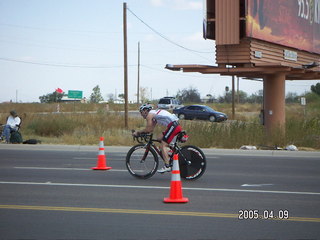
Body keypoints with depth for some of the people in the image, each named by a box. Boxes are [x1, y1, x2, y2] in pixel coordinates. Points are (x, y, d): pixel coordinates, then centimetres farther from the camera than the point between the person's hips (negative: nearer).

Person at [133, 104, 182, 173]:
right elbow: (151, 129, 25)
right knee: (160, 139, 19)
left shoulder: (149, 115, -2)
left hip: (173, 125, -10)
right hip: (176, 125, 10)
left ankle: (167, 166, -17)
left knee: (163, 145, -9)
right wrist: (140, 132, 18)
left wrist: (138, 132, 4)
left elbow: (148, 129, -7)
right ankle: (168, 159, 16)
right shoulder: (154, 114, 26)